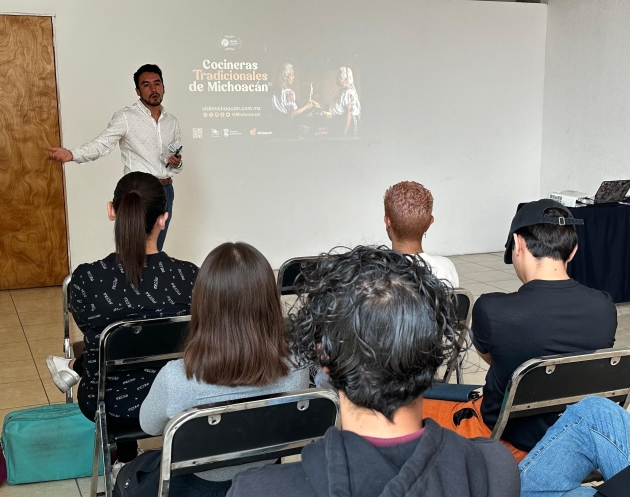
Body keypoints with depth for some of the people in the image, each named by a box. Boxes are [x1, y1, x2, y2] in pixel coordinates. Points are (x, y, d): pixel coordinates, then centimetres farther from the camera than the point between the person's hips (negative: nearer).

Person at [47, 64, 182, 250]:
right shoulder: (125, 117, -8)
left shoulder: (172, 121, 10)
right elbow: (101, 144, -19)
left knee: (155, 251, 13)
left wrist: (176, 163, -6)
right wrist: (72, 154, -37)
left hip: (166, 191, 5)